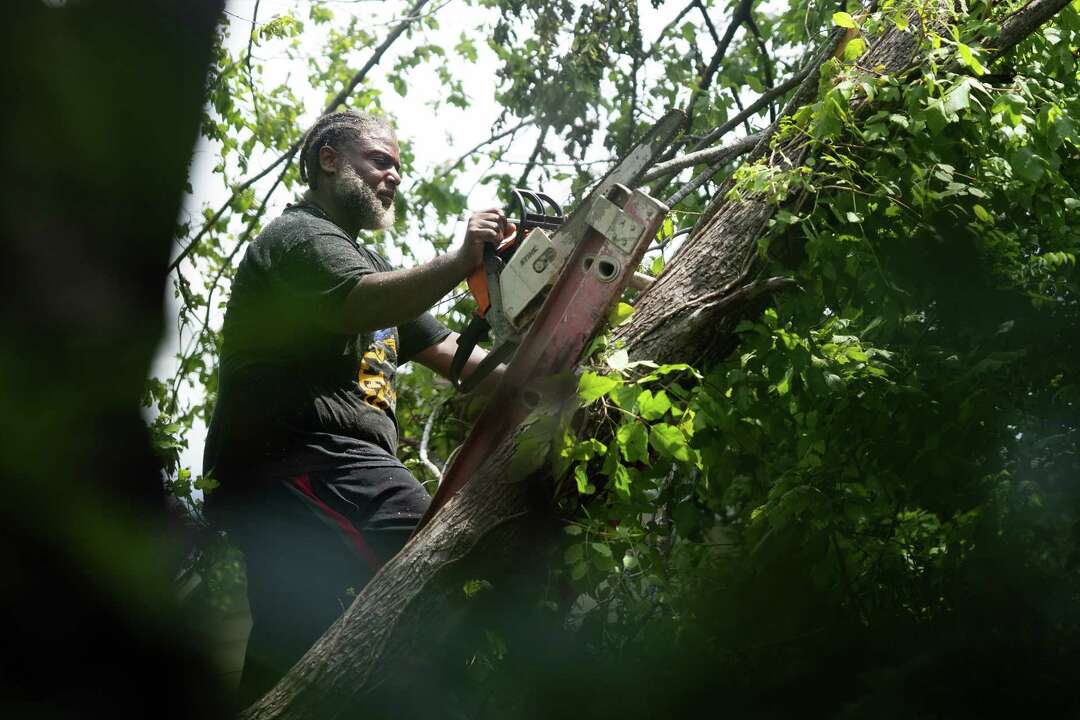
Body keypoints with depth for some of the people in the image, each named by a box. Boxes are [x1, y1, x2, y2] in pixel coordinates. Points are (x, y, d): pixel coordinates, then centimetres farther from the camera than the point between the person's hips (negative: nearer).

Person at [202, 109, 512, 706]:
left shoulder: (367, 264, 33)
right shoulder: (301, 236, 1)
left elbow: (452, 354, 25)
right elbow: (357, 307, -23)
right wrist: (462, 260, -26)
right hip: (298, 458, -11)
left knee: (282, 668, 10)